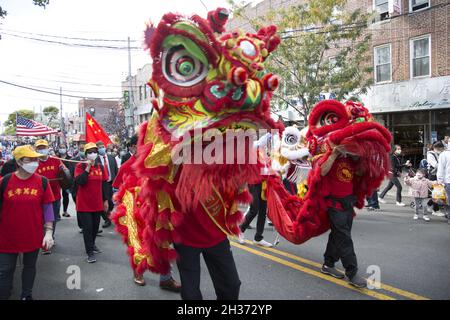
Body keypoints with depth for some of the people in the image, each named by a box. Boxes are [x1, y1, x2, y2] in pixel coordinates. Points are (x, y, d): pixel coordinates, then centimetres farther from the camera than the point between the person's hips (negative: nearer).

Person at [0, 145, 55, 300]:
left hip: (33, 235, 1)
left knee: (30, 266, 18)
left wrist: (49, 231, -7)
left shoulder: (42, 181, -7)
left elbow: (47, 207, -3)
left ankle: (27, 295, 36)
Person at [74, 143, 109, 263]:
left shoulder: (100, 166, 5)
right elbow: (79, 181, -22)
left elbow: (104, 184, 10)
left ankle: (92, 244, 38)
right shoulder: (80, 166, -8)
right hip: (84, 203, -4)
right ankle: (90, 252, 4)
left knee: (95, 226, 15)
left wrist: (105, 200, 9)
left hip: (97, 203, 5)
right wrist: (88, 167, -24)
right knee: (87, 227, -4)